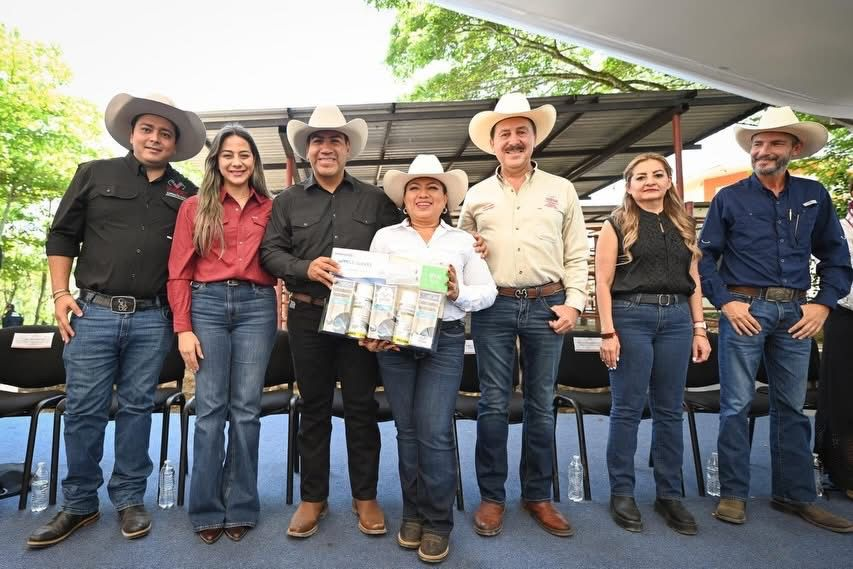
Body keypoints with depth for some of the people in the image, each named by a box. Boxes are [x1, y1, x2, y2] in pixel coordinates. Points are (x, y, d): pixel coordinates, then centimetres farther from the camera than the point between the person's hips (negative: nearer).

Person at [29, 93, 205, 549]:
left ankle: (129, 499, 21)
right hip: (93, 311, 0)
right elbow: (62, 235, 8)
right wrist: (60, 294, 0)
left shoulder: (186, 194, 9)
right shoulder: (94, 174, 8)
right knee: (83, 409, 5)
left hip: (153, 320, 1)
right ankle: (79, 503, 21)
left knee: (137, 407, 8)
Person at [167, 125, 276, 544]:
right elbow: (179, 273, 3)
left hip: (256, 306, 1)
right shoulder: (194, 207, 9)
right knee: (210, 408, 2)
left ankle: (240, 507, 17)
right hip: (207, 305, 0)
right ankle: (207, 508, 16)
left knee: (246, 408, 4)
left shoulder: (270, 208, 12)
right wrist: (183, 328, -3)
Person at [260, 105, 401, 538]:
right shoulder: (288, 201, 10)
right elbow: (270, 252, 3)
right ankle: (312, 497, 24)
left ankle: (365, 496, 21)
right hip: (308, 316, 1)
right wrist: (305, 268, -16)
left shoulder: (375, 199, 8)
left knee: (361, 405, 6)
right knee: (313, 407, 10)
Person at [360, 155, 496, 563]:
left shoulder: (463, 241, 9)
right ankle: (413, 513, 27)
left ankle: (438, 522, 15)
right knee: (407, 429, 9)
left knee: (434, 431, -4)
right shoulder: (385, 237, 8)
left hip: (445, 341, -1)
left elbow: (488, 292, 5)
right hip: (393, 341, 1)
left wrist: (458, 293, -13)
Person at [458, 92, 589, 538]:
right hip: (493, 306, 0)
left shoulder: (561, 190, 9)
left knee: (541, 405, 9)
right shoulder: (477, 196, 10)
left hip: (547, 305, 1)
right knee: (493, 404, 3)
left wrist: (574, 302, -2)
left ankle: (538, 495, 24)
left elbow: (576, 255, 7)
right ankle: (491, 496, 18)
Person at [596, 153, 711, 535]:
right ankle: (622, 493, 14)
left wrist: (699, 328, 9)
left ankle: (669, 494, 22)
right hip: (631, 316, -4)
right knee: (627, 409, 0)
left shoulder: (683, 224, 16)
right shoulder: (617, 224, 2)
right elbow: (603, 281, -5)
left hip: (676, 318, 4)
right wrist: (607, 331, -12)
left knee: (670, 410, 9)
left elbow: (693, 280, 15)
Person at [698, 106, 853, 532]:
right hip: (745, 309, -3)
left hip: (796, 313, 3)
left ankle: (795, 495, 24)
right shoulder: (730, 198, 3)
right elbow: (705, 256, 1)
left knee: (792, 406, 12)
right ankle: (733, 494, 11)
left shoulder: (814, 196, 11)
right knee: (737, 405, 0)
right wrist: (725, 302, -9)